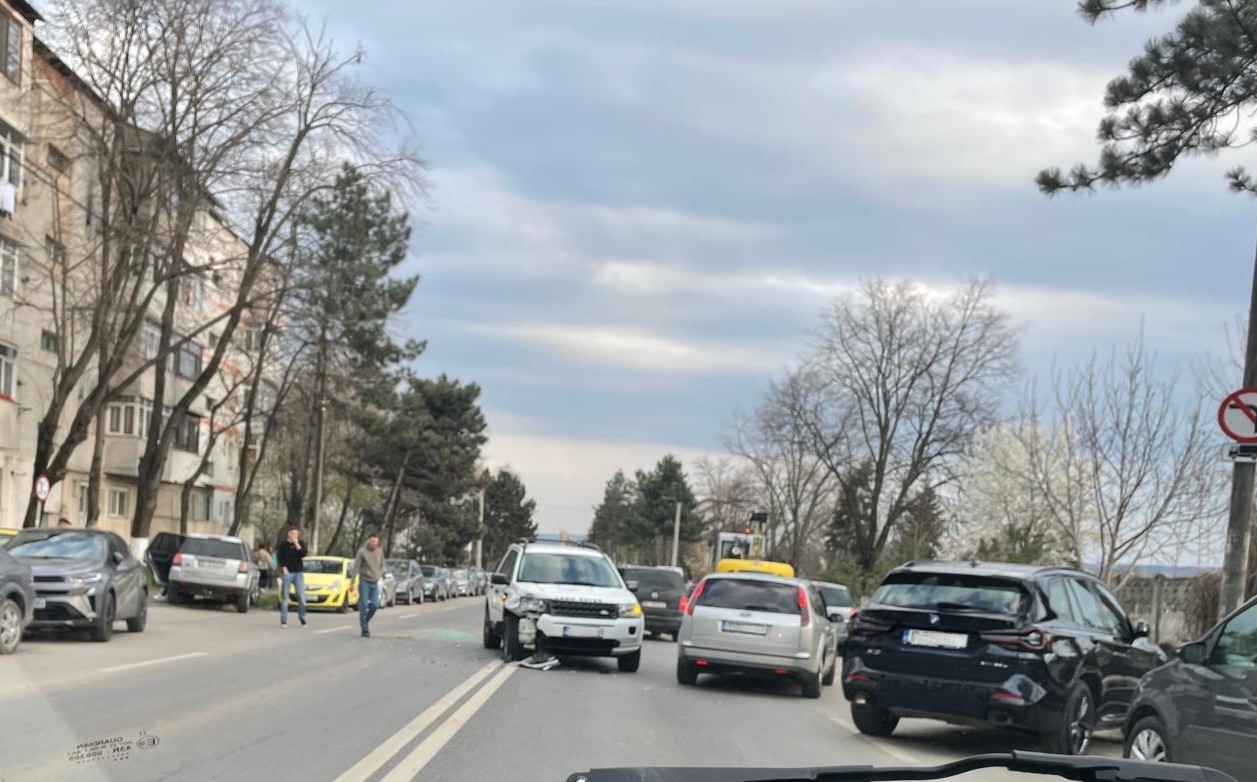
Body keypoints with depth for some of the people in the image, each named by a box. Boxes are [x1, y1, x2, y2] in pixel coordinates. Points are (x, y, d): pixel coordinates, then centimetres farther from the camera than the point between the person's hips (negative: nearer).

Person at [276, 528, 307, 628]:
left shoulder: (300, 544, 9)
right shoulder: (284, 545, 3)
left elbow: (303, 554, -5)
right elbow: (280, 557, 1)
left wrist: (297, 544, -12)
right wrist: (283, 568, -10)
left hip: (298, 572, 2)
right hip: (287, 572, -2)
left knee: (301, 596, -5)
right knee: (285, 596, -2)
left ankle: (302, 617, 12)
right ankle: (283, 621, 1)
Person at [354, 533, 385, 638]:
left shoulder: (380, 551, 5)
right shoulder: (362, 552, -9)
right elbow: (356, 567, -8)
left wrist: (381, 575, 12)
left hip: (375, 583, 4)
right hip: (364, 582, -4)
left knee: (375, 605, -3)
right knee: (363, 606, -5)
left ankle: (365, 621, 22)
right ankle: (365, 629, 0)